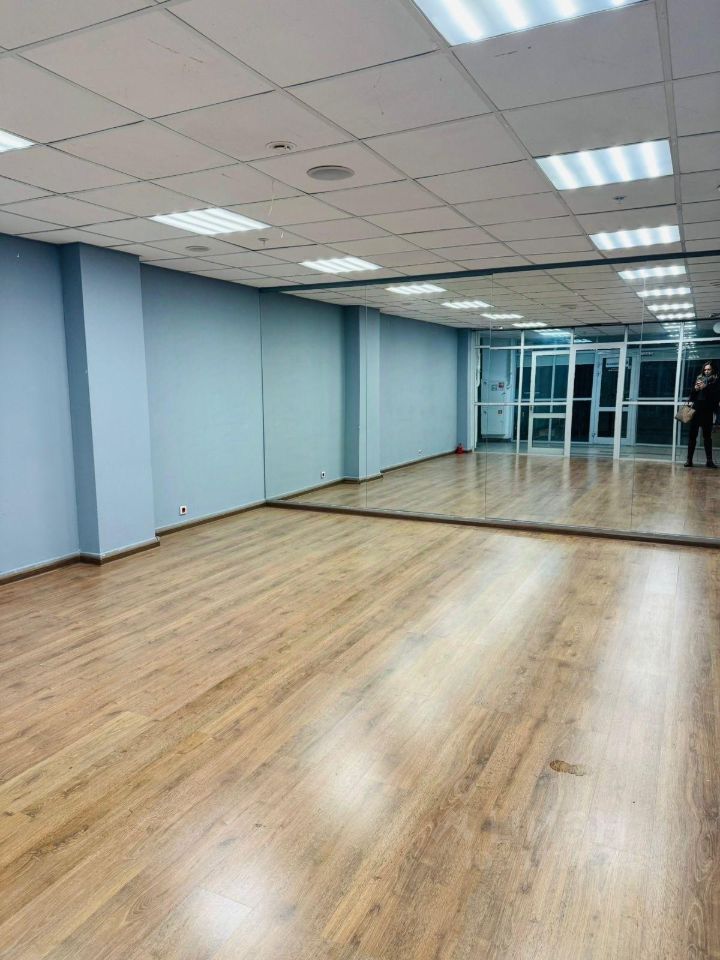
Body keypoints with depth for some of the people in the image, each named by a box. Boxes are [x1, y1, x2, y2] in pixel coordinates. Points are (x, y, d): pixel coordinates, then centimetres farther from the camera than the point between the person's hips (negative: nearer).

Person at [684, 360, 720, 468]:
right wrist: (694, 393, -5)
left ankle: (709, 461, 6)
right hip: (696, 410, 2)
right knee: (693, 435, 0)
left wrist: (706, 387, -14)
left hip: (707, 411, -2)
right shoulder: (699, 378, 15)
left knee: (707, 436, 2)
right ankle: (689, 459, 2)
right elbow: (692, 392, 16)